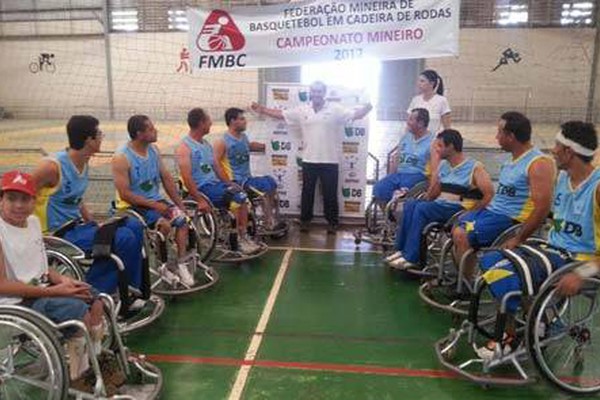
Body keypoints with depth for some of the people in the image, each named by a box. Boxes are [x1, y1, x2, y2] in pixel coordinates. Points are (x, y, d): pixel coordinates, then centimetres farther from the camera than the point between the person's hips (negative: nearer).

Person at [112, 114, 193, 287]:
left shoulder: (154, 150, 3)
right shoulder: (122, 158, -17)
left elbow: (167, 179, 7)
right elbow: (125, 194, -20)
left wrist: (180, 204, 1)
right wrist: (153, 205, -24)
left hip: (155, 199, 7)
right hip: (132, 205, -7)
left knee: (182, 217, -13)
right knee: (164, 224, -27)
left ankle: (181, 264, -8)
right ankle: (163, 266, -7)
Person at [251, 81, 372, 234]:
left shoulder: (336, 109, -2)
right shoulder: (302, 111, 5)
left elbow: (355, 114, -9)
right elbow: (280, 114, 8)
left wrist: (367, 107, -28)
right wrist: (262, 110, 2)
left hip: (330, 161, -2)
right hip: (309, 160, 2)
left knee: (330, 193, 7)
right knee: (307, 192, 11)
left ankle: (332, 222, 20)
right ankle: (305, 220, 25)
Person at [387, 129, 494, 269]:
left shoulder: (475, 167, -8)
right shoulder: (443, 165, 14)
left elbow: (489, 194, -15)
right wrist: (424, 199, 8)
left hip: (461, 209, -7)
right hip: (441, 204, 7)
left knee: (422, 208, -27)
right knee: (411, 204, -15)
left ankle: (411, 257, -24)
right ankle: (402, 249, -16)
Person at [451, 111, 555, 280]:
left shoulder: (538, 164, -17)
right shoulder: (513, 159, 12)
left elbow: (542, 208, -23)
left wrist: (518, 239, -23)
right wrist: (477, 213, 15)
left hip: (513, 220, -10)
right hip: (492, 210, 10)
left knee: (461, 236, -21)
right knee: (456, 228, 9)